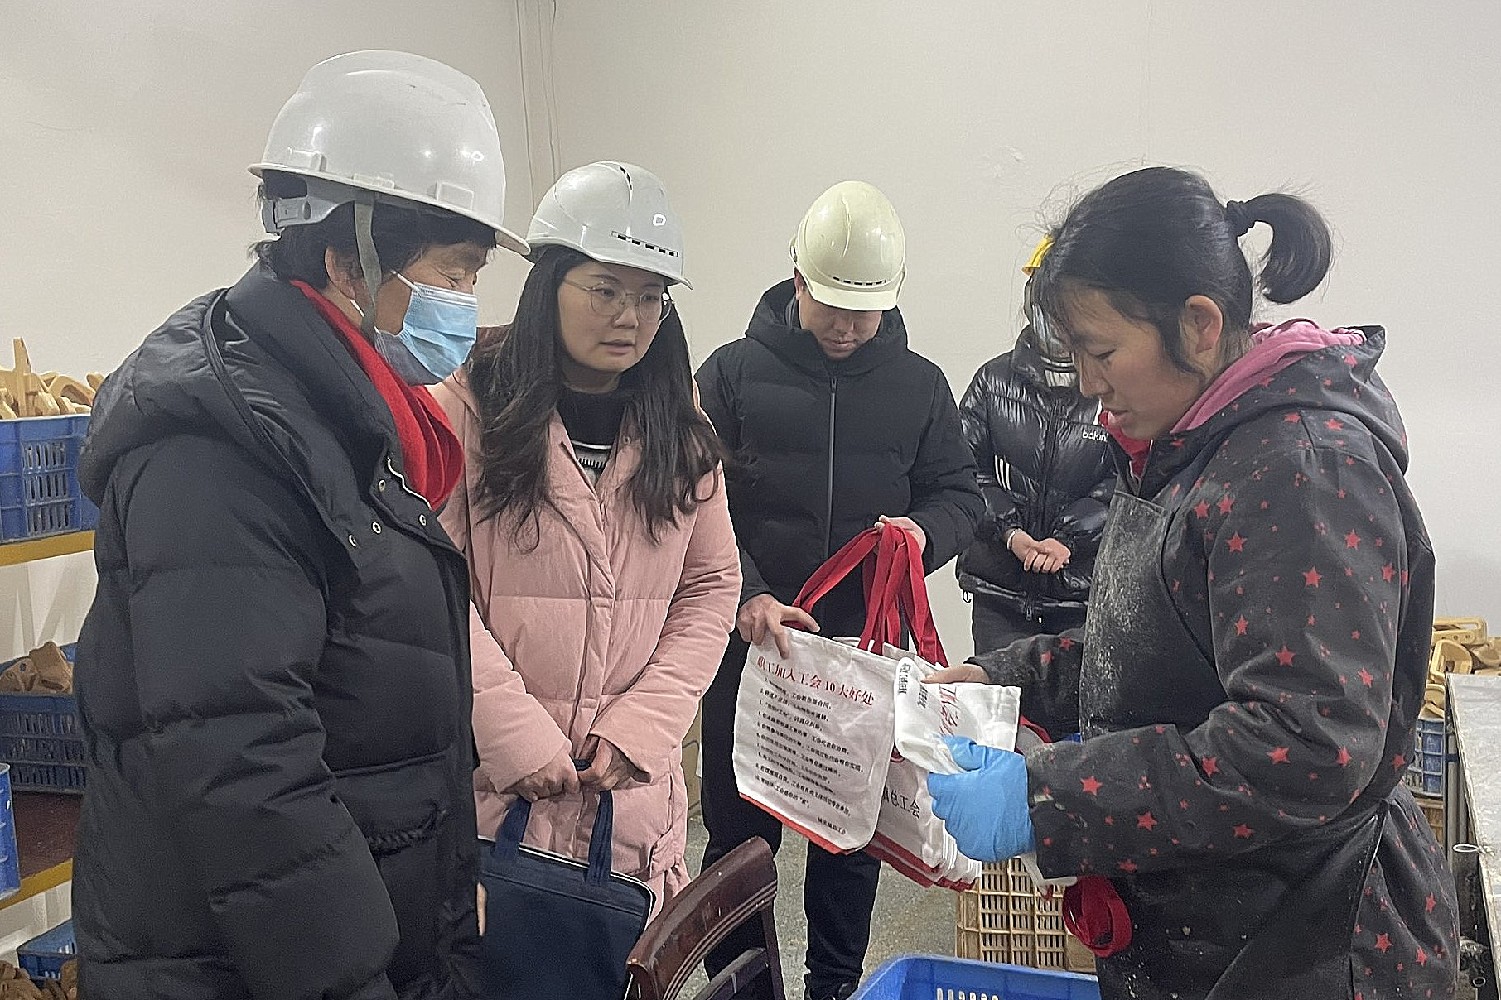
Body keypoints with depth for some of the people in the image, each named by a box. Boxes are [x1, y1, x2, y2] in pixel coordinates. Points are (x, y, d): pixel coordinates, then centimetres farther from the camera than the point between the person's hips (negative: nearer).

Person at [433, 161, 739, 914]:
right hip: (492, 777, -3)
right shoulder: (471, 406, -6)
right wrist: (514, 732, -15)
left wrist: (640, 725, -5)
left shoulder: (678, 429, 8)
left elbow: (712, 585, 6)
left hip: (634, 787, 4)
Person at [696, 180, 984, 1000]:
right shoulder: (733, 372, -2)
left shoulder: (919, 386, 5)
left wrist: (925, 528, -13)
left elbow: (959, 495, 11)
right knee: (739, 832, 9)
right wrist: (746, 596, -21)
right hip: (751, 645, -2)